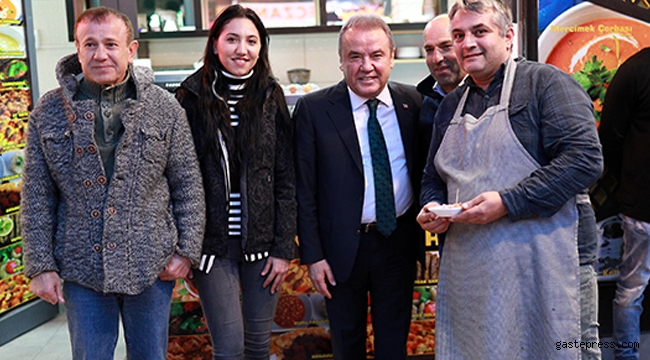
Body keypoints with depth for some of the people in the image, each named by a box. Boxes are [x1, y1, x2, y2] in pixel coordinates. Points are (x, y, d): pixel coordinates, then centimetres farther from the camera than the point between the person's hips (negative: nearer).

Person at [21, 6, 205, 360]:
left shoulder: (164, 108, -2)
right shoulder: (49, 111, 0)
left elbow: (188, 185, 1)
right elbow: (36, 198, 2)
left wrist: (187, 250, -3)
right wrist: (40, 265, -1)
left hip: (151, 266, 0)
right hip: (82, 270, 1)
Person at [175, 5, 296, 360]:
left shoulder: (271, 96, 1)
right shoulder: (192, 97, -4)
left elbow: (286, 178, 1)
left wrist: (284, 247, -3)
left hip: (262, 239, 2)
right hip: (212, 242, -2)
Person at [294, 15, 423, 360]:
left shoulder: (412, 102, -2)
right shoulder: (313, 109, -10)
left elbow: (422, 169, 6)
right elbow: (304, 189, -8)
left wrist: (424, 228, 0)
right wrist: (312, 254, -9)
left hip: (399, 241, 2)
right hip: (343, 246, -2)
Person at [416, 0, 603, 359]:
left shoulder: (545, 83, -4)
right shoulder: (450, 106, 16)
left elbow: (585, 158, -15)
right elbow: (434, 178, 25)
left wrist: (507, 202, -19)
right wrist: (432, 208, 2)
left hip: (542, 264, -6)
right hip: (467, 270, 6)